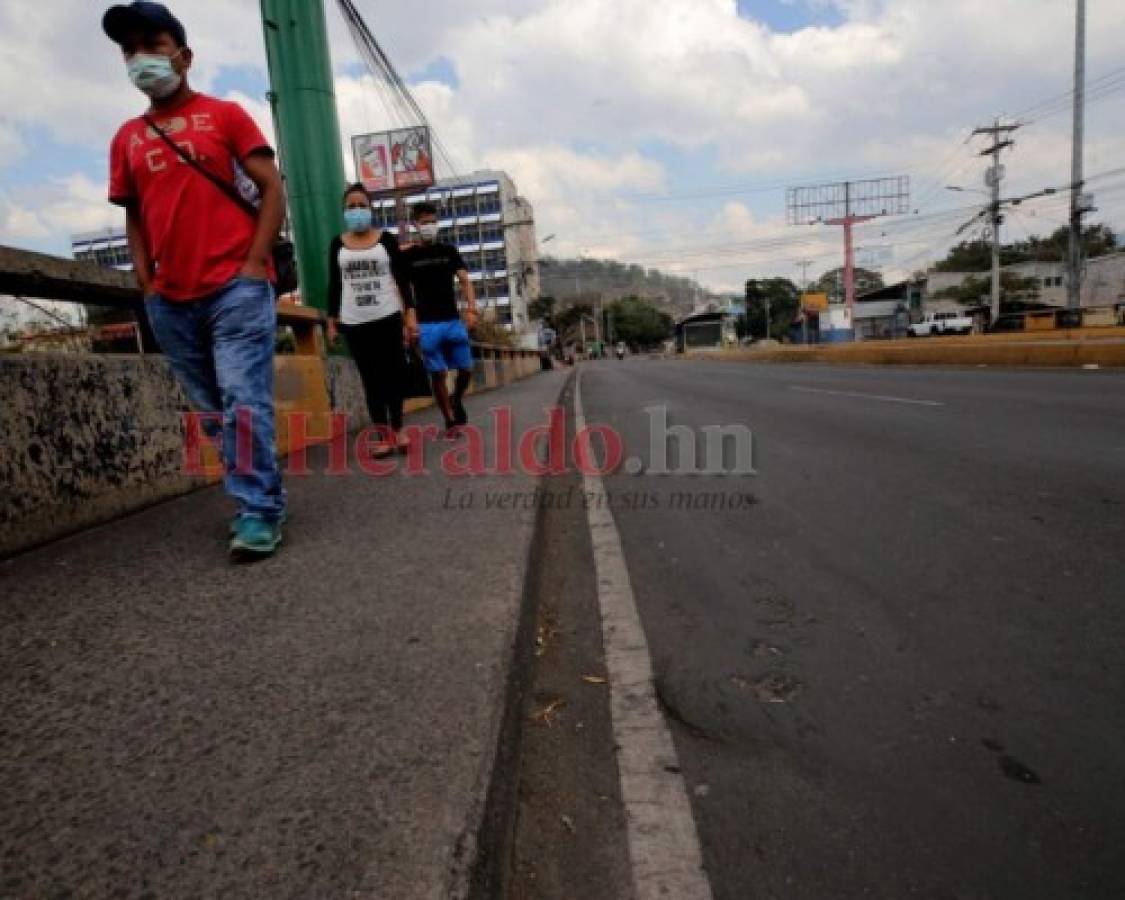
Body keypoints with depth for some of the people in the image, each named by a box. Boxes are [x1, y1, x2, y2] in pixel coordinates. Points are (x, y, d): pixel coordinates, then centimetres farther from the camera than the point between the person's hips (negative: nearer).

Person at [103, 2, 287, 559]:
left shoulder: (224, 114, 6)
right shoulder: (127, 139, 17)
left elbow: (271, 188, 0)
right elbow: (134, 216, 20)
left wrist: (254, 263, -10)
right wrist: (146, 282, 6)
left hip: (236, 287, -5)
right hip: (171, 302, 5)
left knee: (244, 401, -12)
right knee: (213, 412, 7)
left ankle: (257, 510, -5)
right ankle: (259, 499, 18)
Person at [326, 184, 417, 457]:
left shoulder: (386, 239, 4)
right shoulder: (337, 244, 8)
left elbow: (402, 278, 2)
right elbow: (334, 285, 9)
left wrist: (410, 314, -5)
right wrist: (331, 322, 6)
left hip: (388, 318, -1)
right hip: (354, 323, 1)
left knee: (394, 374, 1)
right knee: (370, 378, 3)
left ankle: (397, 429, 15)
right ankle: (383, 434, 8)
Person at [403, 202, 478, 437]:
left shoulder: (449, 251, 9)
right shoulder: (408, 256, 4)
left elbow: (465, 281, 2)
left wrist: (471, 309, -13)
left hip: (453, 321, 2)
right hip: (427, 325, -2)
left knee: (466, 369, 4)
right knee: (438, 374, -1)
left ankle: (457, 400, 33)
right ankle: (450, 420, 12)